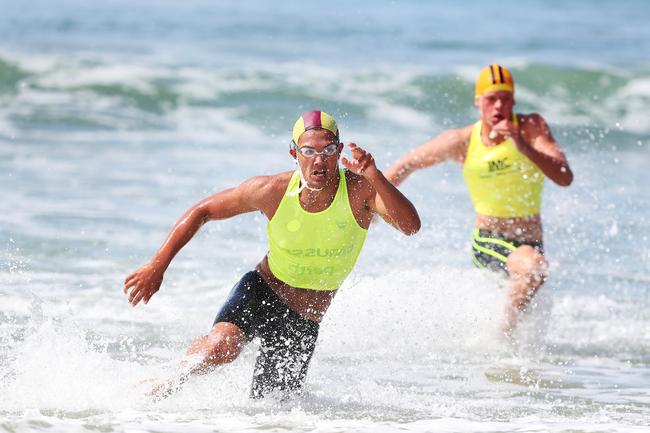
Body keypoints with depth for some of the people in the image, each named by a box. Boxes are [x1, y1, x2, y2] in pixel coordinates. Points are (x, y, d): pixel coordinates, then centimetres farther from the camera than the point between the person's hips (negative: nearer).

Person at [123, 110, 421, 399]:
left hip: (303, 322, 1)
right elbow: (202, 211, -4)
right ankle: (162, 389, -2)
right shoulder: (272, 191, -17)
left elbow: (411, 226, -37)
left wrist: (375, 177, -51)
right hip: (261, 291, -1)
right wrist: (157, 266, -9)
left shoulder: (359, 191, -20)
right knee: (221, 346, -32)